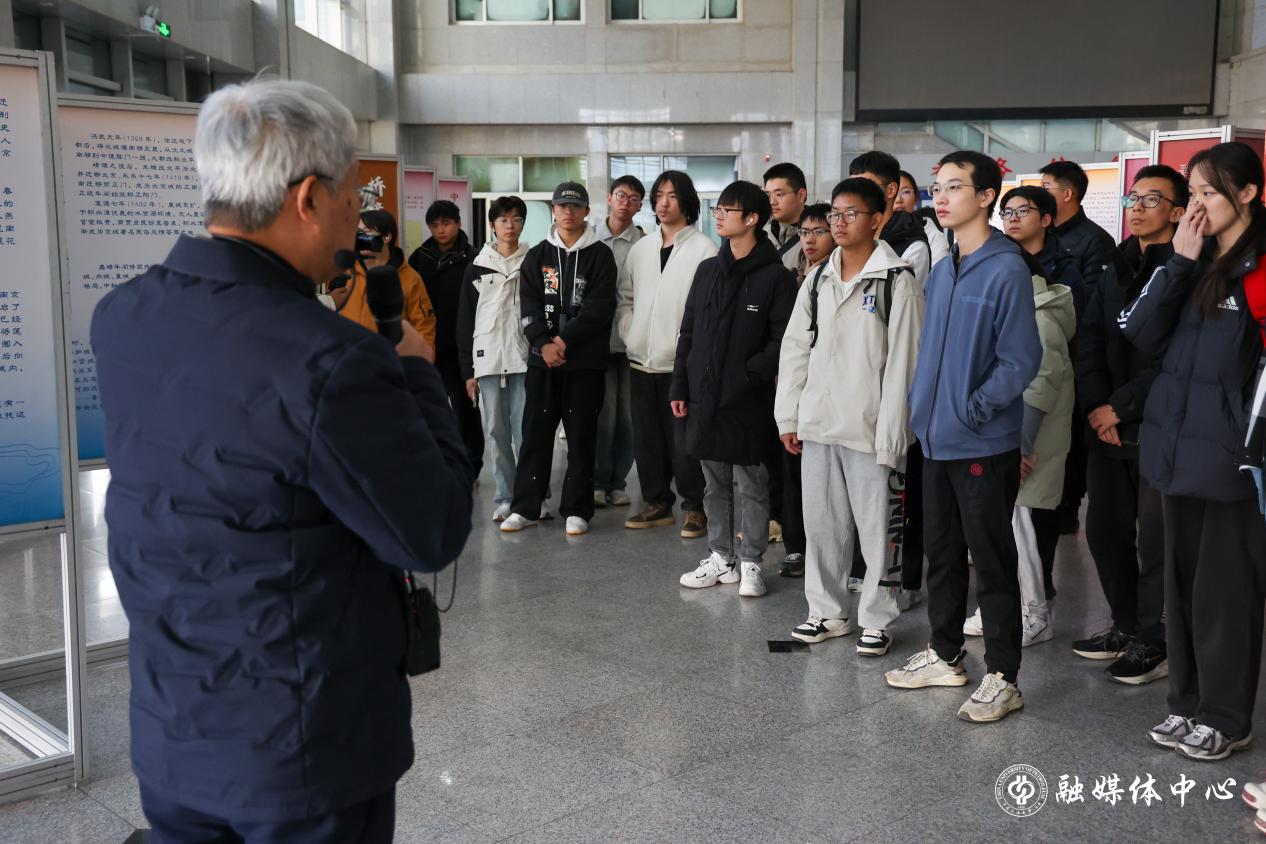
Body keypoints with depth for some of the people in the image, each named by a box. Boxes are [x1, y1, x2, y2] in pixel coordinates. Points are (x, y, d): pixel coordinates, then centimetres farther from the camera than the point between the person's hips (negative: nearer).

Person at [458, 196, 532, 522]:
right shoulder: (477, 268, 9)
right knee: (496, 433, 3)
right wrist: (468, 370, 4)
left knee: (525, 432, -5)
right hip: (488, 361, 2)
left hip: (525, 360, -2)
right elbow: (465, 321, 9)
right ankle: (505, 497, 11)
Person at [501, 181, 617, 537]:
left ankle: (577, 510, 9)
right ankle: (525, 507, 11)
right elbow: (529, 305, 3)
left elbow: (599, 307, -6)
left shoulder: (600, 255, 3)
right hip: (542, 358, 2)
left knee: (581, 434, 2)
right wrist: (543, 343, -11)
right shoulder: (537, 255, 11)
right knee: (535, 431, 4)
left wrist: (565, 340, -13)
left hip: (586, 360, -2)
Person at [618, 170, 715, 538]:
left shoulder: (703, 248, -6)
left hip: (682, 364, -6)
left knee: (683, 441, -3)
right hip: (642, 360, 6)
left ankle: (693, 507, 10)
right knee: (646, 439, 12)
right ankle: (657, 502, 25)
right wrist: (629, 335, 6)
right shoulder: (640, 249, 13)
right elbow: (626, 298, 19)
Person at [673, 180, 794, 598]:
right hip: (704, 398, 6)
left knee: (752, 486, 4)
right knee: (715, 483, 13)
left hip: (748, 403, -5)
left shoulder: (775, 276, -6)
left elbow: (782, 341, -11)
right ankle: (720, 557, 24)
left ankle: (750, 563, 14)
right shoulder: (708, 270, 12)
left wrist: (750, 374, -19)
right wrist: (680, 386, 9)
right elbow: (688, 332, 13)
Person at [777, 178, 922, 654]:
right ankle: (827, 611, 26)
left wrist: (891, 434, -14)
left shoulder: (897, 281, -7)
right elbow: (795, 348, 13)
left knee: (878, 527, 3)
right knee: (821, 524, 12)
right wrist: (788, 416, 8)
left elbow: (902, 362, -11)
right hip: (818, 424, 5)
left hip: (870, 429, -5)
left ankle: (876, 620, 16)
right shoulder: (818, 280, 11)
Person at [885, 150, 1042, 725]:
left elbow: (1020, 361, -16)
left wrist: (973, 408, -16)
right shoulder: (941, 272, 11)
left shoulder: (1006, 270, -13)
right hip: (937, 439, 8)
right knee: (940, 552, 17)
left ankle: (1002, 678, 12)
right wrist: (924, 404, 8)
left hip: (983, 445, -8)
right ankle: (945, 655, 32)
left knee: (992, 561, 1)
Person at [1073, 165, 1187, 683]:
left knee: (1155, 541, -2)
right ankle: (1126, 626, 28)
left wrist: (1120, 406, -13)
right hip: (1107, 427, 7)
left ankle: (1153, 644, 11)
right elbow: (1089, 340, 10)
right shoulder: (1117, 270, 16)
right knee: (1105, 530, 12)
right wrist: (1095, 406, -3)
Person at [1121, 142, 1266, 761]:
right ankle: (1188, 702, 28)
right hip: (1179, 448, 7)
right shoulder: (1194, 260, 11)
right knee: (1182, 583, 15)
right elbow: (1142, 335, 2)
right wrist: (1179, 263, -6)